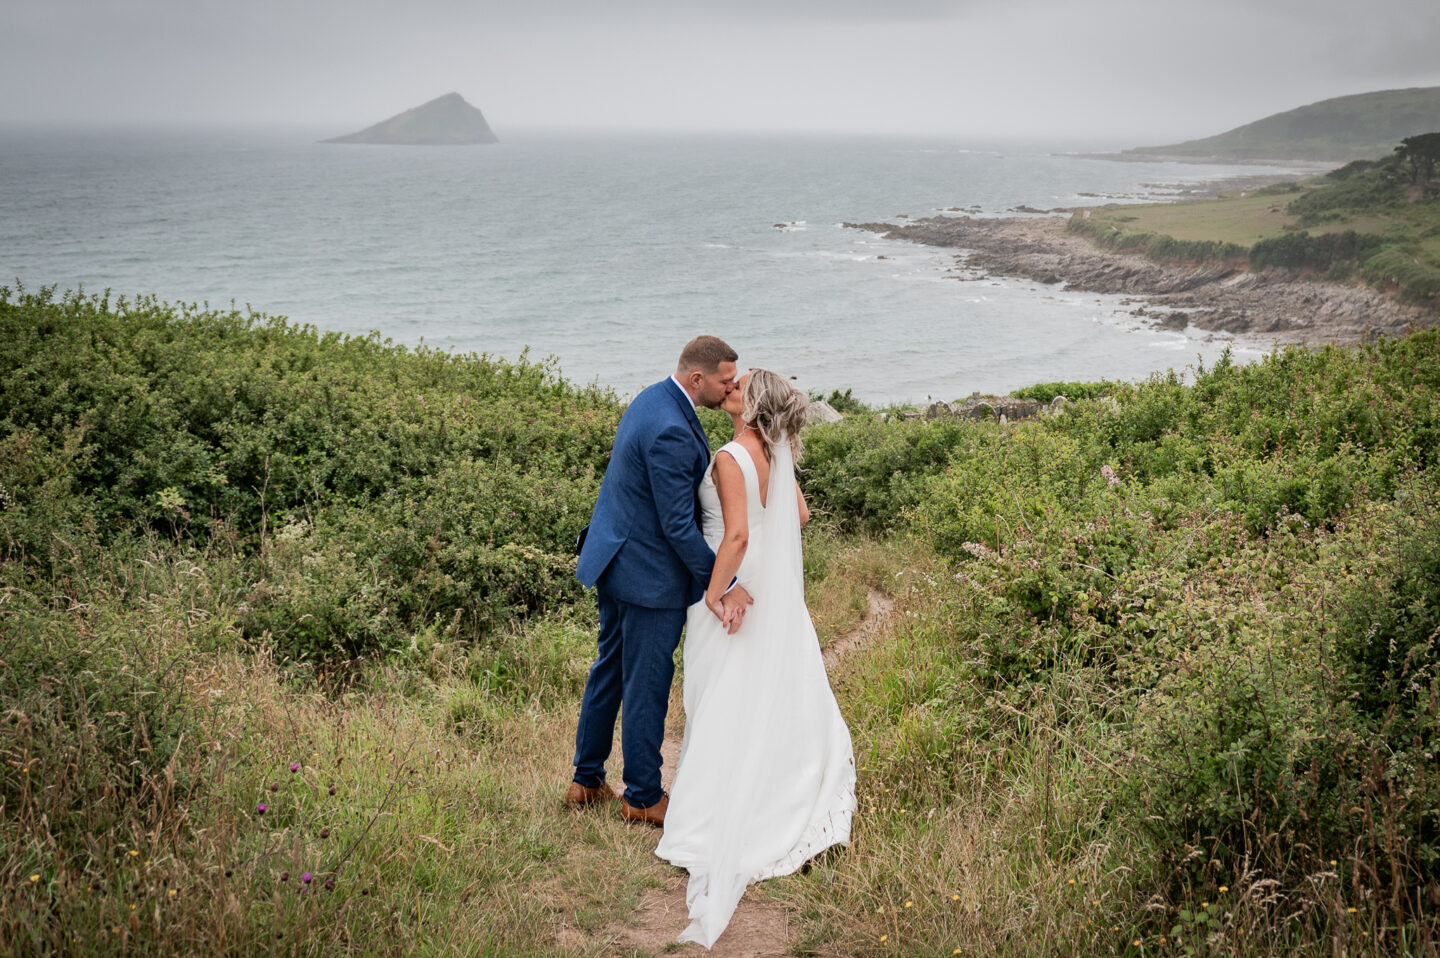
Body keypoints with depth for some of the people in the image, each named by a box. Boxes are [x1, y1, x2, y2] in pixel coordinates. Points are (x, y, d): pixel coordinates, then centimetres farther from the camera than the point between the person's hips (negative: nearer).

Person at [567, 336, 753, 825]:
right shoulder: (671, 431, -26)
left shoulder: (653, 399, 5)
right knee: (647, 685, 4)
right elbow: (678, 525, -26)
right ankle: (643, 797, 20)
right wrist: (724, 585, -22)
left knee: (609, 669, 19)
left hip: (616, 560, 10)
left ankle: (587, 781, 32)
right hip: (650, 574, -10)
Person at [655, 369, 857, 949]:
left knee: (724, 700, 4)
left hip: (731, 585, -7)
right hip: (768, 590, 7)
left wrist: (714, 593, -19)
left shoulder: (730, 459, -21)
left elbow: (737, 535, -27)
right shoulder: (774, 455, 1)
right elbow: (800, 514, 12)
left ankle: (720, 805, 14)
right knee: (770, 690, 17)